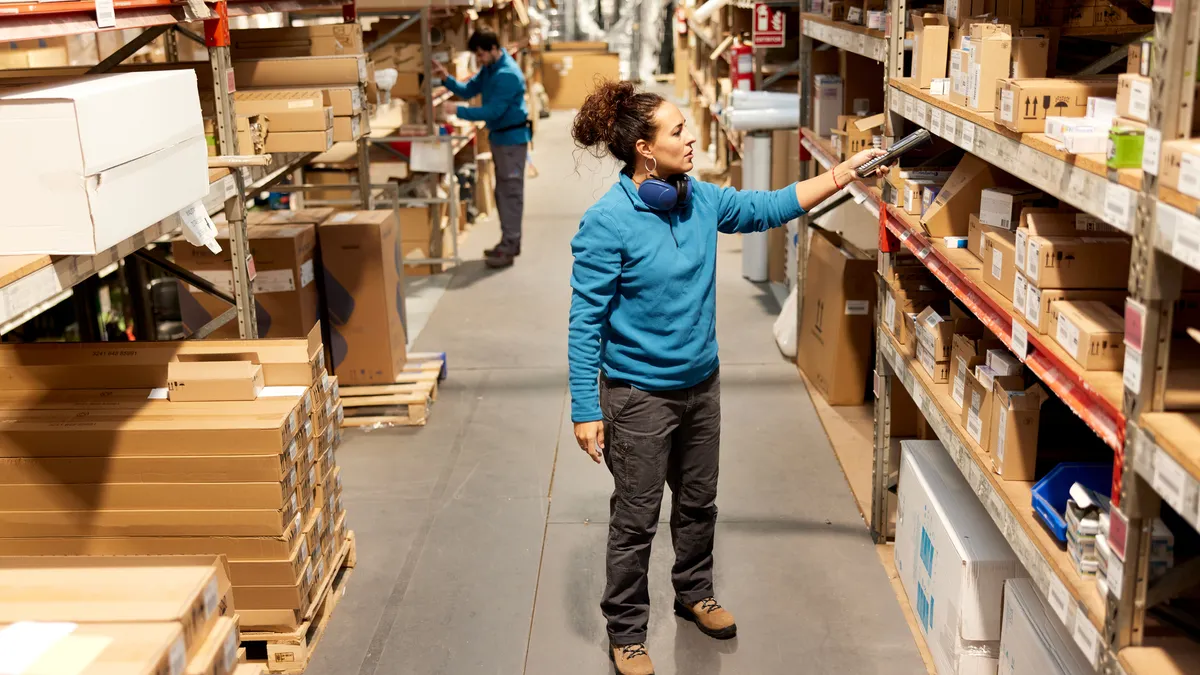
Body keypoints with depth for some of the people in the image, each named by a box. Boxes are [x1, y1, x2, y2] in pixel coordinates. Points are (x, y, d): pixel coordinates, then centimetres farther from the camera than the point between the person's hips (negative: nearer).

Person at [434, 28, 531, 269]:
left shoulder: (508, 75, -23)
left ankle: (509, 248, -1)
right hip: (499, 136, 10)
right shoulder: (489, 69, 7)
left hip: (512, 137, -10)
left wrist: (459, 111, -23)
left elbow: (492, 111, -25)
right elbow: (468, 90, 10)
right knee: (503, 191, 14)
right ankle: (509, 242, 23)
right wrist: (447, 79, -7)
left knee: (511, 191, -5)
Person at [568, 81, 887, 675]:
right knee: (635, 521, 8)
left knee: (698, 504, 24)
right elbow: (585, 322, -19)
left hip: (701, 383, 7)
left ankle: (694, 594, 48)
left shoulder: (700, 199, -3)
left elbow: (768, 208, 11)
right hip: (639, 396, -6)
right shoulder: (608, 222, -22)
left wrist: (847, 172, 6)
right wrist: (586, 411, -19)